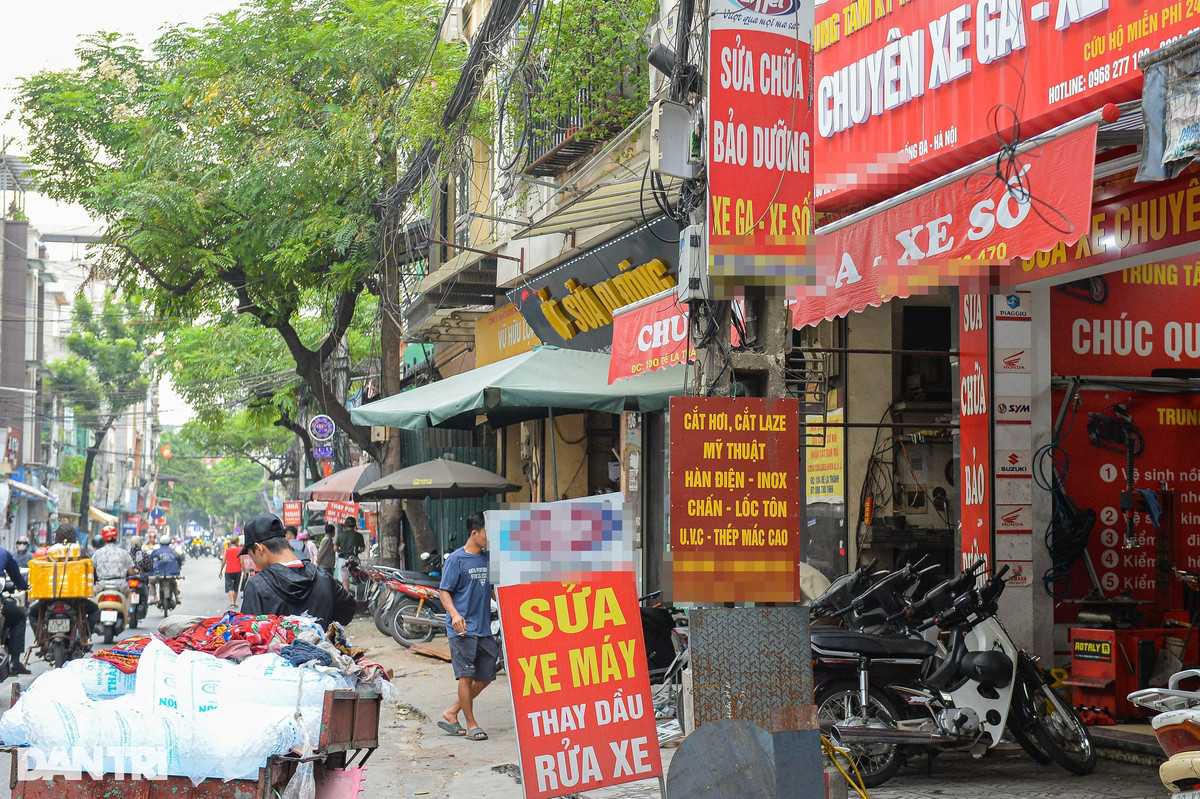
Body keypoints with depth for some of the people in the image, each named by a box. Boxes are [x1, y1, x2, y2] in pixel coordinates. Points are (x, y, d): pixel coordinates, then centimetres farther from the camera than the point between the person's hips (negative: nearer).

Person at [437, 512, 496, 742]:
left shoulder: (488, 558, 11)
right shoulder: (456, 559, -6)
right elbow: (444, 591, -8)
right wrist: (454, 614, -24)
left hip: (484, 628, 7)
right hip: (463, 628, -7)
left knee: (485, 677, 8)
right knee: (466, 675, -6)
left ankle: (451, 713, 21)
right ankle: (471, 724, 6)